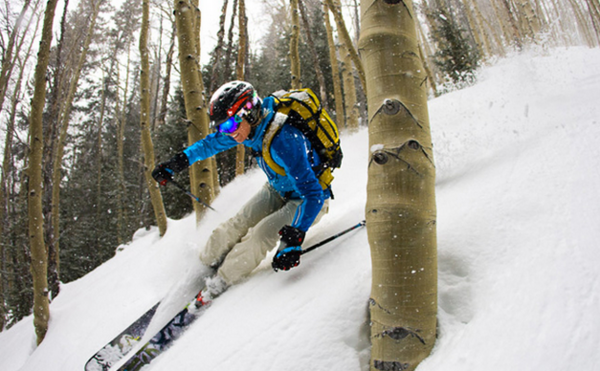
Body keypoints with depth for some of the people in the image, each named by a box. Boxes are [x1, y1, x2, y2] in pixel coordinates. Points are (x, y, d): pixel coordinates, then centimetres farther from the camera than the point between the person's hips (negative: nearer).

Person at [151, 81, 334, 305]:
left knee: (259, 236, -22)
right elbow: (214, 143, 6)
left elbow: (313, 195, -39)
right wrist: (178, 162, 9)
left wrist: (294, 237, -46)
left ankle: (216, 286, -6)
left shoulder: (284, 141, -38)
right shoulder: (254, 127, -14)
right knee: (238, 225, -5)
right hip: (277, 190, 7)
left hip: (306, 199, -7)